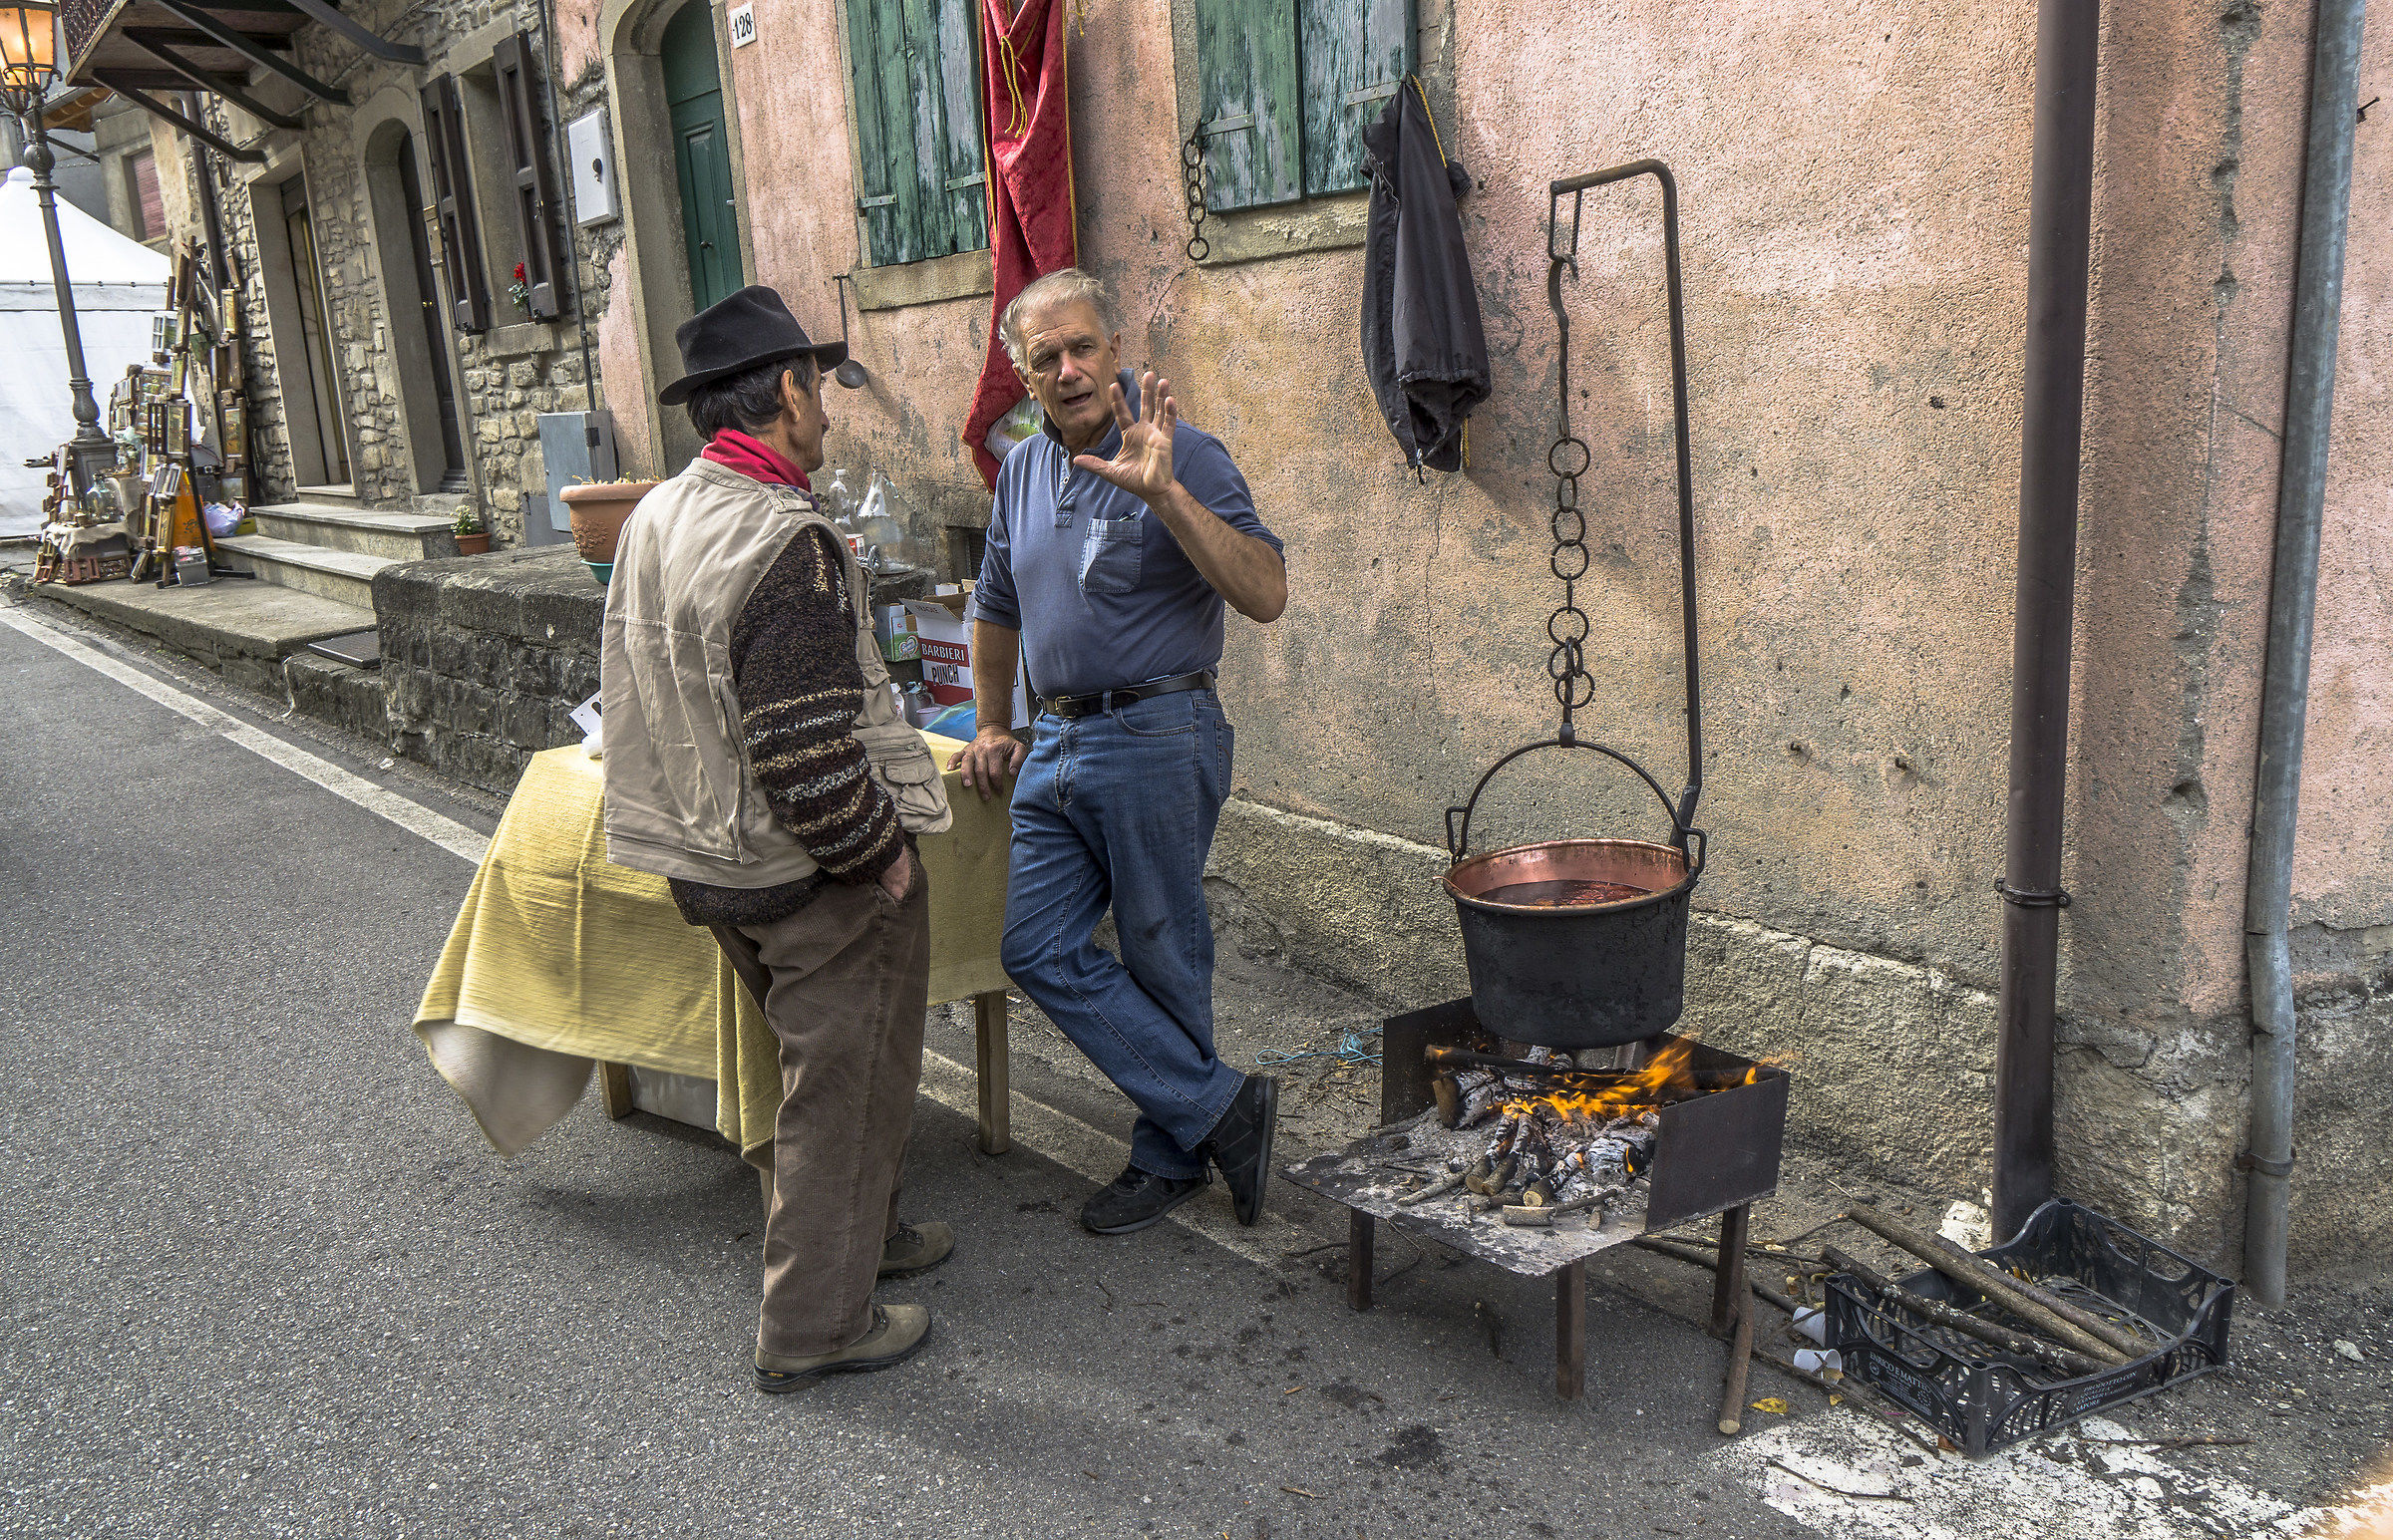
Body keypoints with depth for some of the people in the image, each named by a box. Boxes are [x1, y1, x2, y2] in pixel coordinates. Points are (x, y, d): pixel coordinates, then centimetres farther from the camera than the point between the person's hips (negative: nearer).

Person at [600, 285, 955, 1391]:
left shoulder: (654, 520, 4)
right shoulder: (784, 545, -25)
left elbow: (626, 696, 14)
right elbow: (807, 756, -29)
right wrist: (880, 850, -14)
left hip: (709, 864, 9)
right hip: (814, 877, -9)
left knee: (812, 1063, 26)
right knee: (843, 1088, 7)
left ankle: (859, 1233, 44)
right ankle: (815, 1325, 20)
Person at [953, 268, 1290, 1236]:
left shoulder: (1181, 456, -10)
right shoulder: (1023, 471, 12)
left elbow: (1266, 595, -23)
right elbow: (997, 609, 26)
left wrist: (1165, 494, -31)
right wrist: (992, 725, 25)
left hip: (1158, 738, -7)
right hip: (1058, 742, 8)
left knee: (1160, 960, 4)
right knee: (1040, 952, 4)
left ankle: (1174, 1156, 22)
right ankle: (1220, 1107, 12)